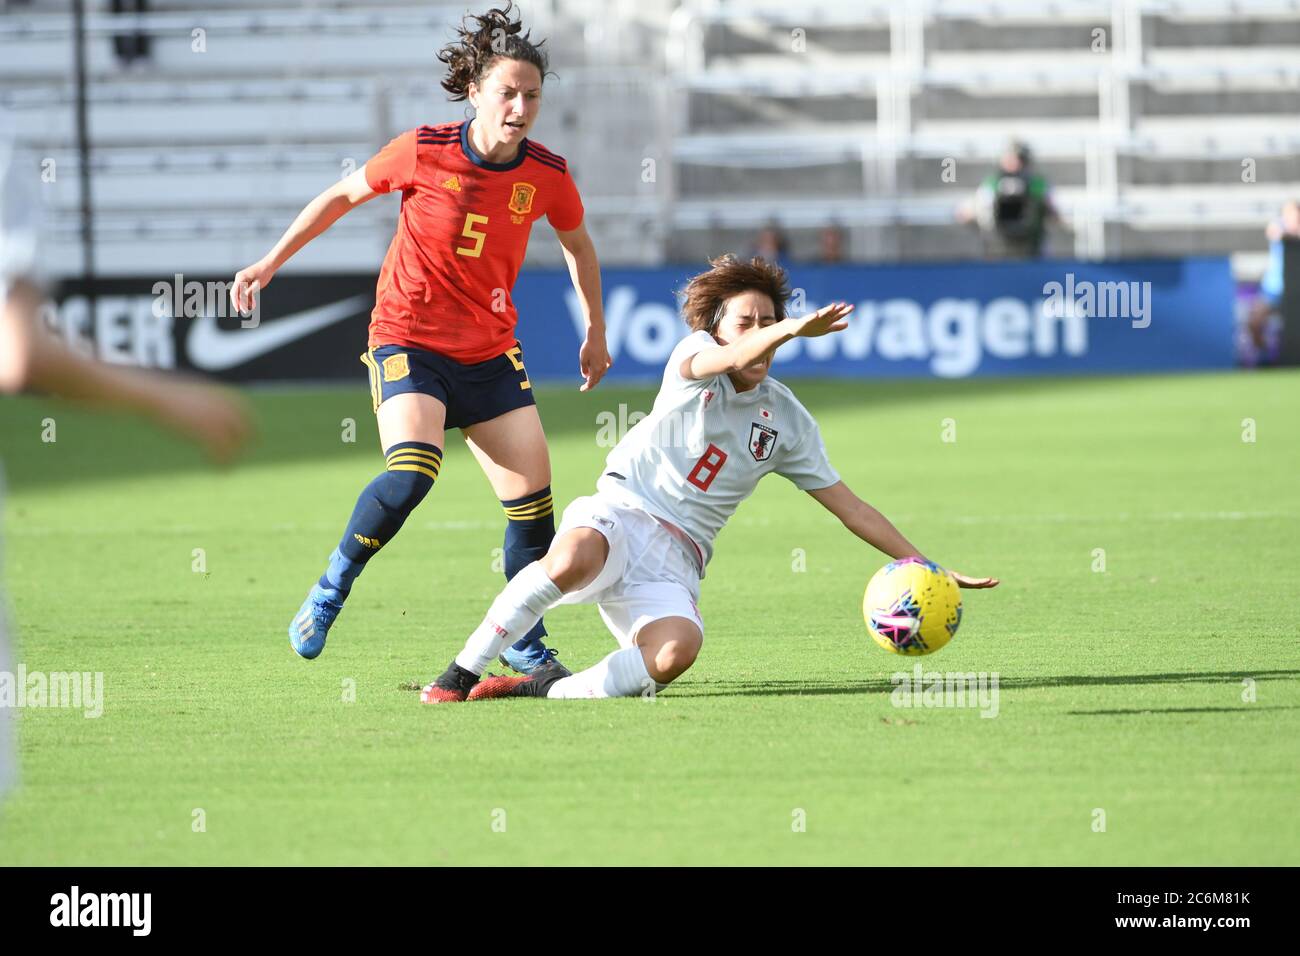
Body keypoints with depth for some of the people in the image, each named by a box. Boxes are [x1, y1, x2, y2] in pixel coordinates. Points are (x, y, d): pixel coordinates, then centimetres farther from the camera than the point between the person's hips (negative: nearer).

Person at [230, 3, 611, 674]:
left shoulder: (547, 177, -4)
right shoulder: (424, 153, -12)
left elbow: (578, 245, 18)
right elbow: (342, 197, 5)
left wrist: (595, 334, 23)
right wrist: (271, 262, 9)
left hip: (490, 354, 4)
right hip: (408, 341, -4)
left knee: (534, 498, -5)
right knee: (412, 472, -29)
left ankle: (523, 643, 15)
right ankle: (332, 587, -7)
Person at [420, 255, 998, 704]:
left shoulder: (787, 421, 12)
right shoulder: (696, 354, 2)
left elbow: (848, 506, 14)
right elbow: (734, 359, -23)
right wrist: (793, 331, -45)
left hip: (675, 557, 3)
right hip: (620, 511, -3)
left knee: (677, 650, -34)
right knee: (573, 559, -41)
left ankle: (552, 688, -17)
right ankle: (460, 674, -27)